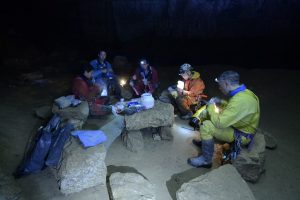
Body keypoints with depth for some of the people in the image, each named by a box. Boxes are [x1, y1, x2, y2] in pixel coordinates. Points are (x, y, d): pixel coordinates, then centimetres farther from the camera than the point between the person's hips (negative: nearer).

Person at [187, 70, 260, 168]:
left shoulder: (241, 100, -34)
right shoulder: (243, 92, -3)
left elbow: (220, 123, -32)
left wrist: (211, 106, -16)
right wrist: (220, 102, 4)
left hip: (241, 134, -10)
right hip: (240, 125, 10)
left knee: (206, 126, -21)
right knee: (210, 113, 15)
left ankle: (206, 160, -4)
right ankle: (205, 140, 30)